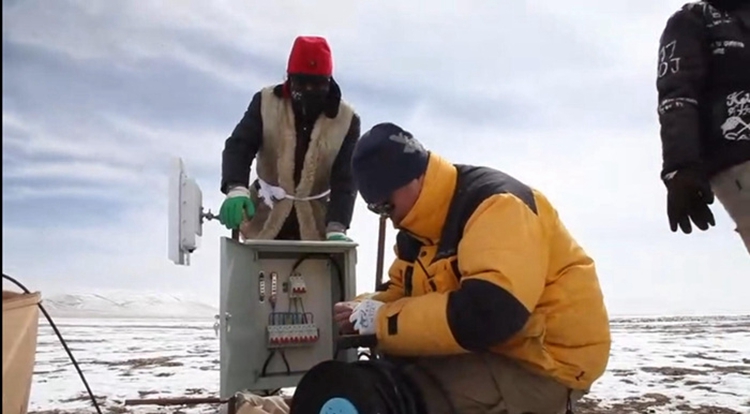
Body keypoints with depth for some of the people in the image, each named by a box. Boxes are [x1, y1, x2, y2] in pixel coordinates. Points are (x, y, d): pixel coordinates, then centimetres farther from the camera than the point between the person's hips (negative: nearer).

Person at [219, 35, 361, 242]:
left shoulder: (346, 120, -14)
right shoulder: (265, 103, -12)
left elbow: (345, 180, -18)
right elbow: (238, 146, -18)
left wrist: (336, 228, -33)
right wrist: (236, 188, -39)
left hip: (315, 222, 0)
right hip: (265, 215, 1)